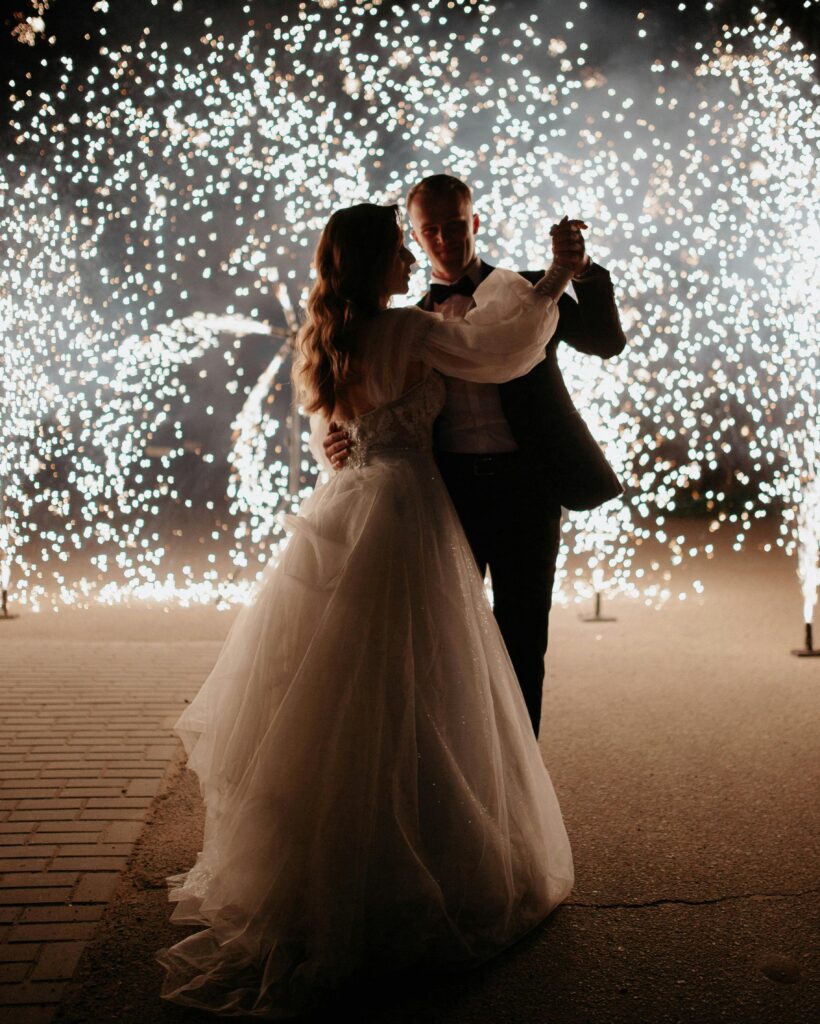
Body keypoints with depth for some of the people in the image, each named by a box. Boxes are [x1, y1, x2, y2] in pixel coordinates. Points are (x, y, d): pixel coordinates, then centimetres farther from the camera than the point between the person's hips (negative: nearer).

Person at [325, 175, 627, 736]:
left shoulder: (529, 292, 7)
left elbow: (608, 341, -6)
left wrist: (583, 269, -22)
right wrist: (349, 439, -12)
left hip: (525, 486, -1)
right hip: (449, 491, 2)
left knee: (522, 646, 5)